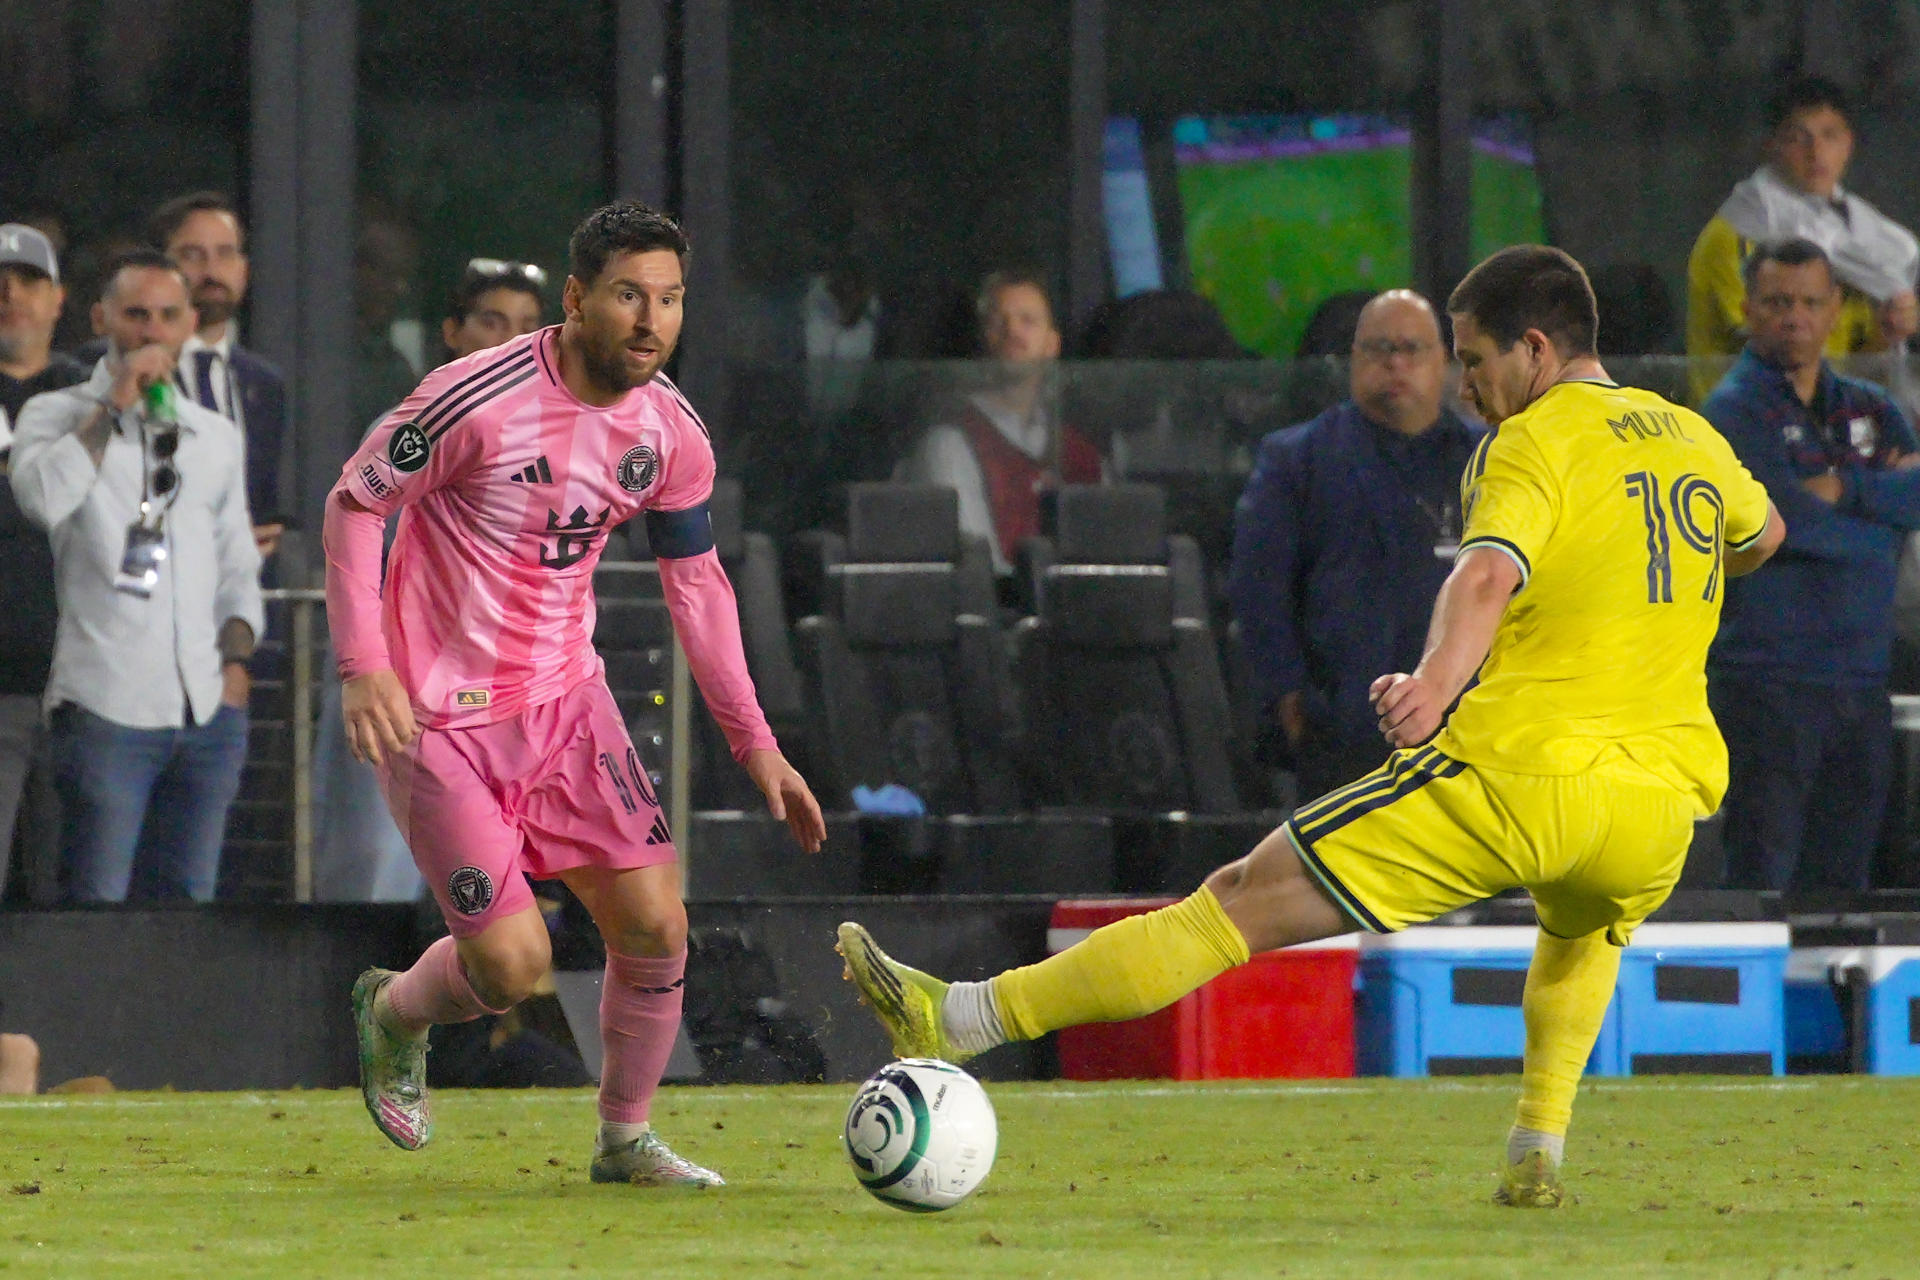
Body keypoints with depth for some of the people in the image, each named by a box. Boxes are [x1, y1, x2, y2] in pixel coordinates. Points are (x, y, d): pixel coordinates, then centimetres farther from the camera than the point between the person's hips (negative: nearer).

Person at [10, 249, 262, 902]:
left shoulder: (216, 436, 18)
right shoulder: (57, 415, 3)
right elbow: (42, 497, -19)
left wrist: (236, 656, 7)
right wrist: (115, 406, -13)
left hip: (209, 712, 5)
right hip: (104, 704, -5)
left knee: (187, 903, 3)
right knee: (97, 910, -8)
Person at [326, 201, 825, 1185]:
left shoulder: (670, 434, -2)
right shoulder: (479, 400, -21)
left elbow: (696, 581, 12)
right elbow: (352, 504, -12)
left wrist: (754, 743, 9)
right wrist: (363, 667, -22)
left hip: (566, 699, 6)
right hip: (441, 720, -6)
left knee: (655, 927, -4)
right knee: (513, 963, -11)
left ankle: (625, 1140, 18)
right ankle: (393, 1014, 24)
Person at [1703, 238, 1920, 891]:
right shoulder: (1736, 410, -2)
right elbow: (1787, 518, -15)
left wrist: (1846, 488, -11)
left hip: (1861, 682, 6)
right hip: (1767, 683, -6)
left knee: (1842, 882, 7)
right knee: (1763, 881, -12)